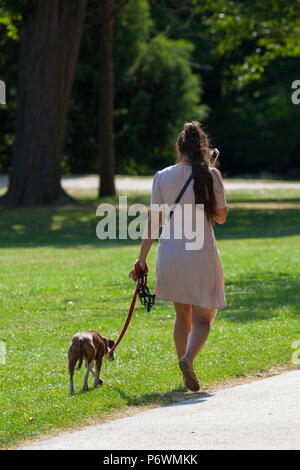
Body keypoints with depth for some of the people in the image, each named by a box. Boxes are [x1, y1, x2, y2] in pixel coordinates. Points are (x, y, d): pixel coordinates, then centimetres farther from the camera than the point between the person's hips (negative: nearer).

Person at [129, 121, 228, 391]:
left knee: (183, 316, 19)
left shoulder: (163, 177, 0)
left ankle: (187, 376, 17)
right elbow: (222, 217, 4)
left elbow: (153, 222, 1)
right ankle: (188, 358, -23)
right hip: (201, 253, -3)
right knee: (203, 318, 6)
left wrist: (142, 259, 8)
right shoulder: (210, 176, -5)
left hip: (170, 252, 3)